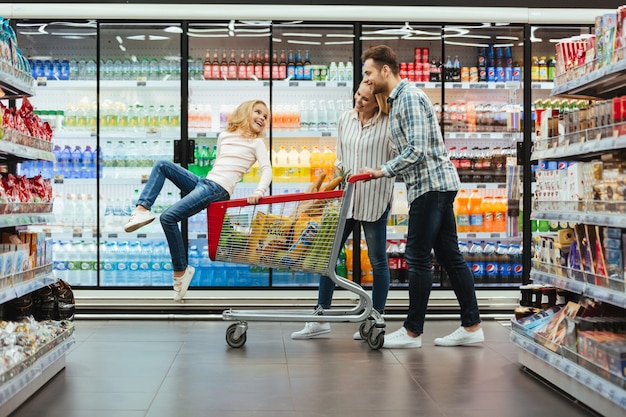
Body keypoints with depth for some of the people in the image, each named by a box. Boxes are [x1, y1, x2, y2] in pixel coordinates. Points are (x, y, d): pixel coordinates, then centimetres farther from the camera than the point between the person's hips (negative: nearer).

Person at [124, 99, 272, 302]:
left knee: (168, 217, -19)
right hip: (203, 182, 7)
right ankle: (142, 209, -15)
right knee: (162, 165, -4)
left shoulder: (256, 142, 4)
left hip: (218, 190, -7)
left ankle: (181, 270, -10)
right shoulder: (224, 136, 20)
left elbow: (267, 170, -9)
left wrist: (258, 192, -26)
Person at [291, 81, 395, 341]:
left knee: (377, 259, 4)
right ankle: (320, 319, 12)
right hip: (347, 198, 6)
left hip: (374, 200, -6)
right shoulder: (345, 120, 8)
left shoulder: (387, 125, -9)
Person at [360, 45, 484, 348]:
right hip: (438, 185, 10)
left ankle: (412, 332, 3)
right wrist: (384, 171, 17)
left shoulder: (410, 97, -13)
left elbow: (417, 150, -21)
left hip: (431, 184, -10)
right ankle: (471, 326, 13)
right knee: (449, 256, 10)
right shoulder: (397, 101, 19)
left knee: (417, 258, -5)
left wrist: (383, 171, -15)